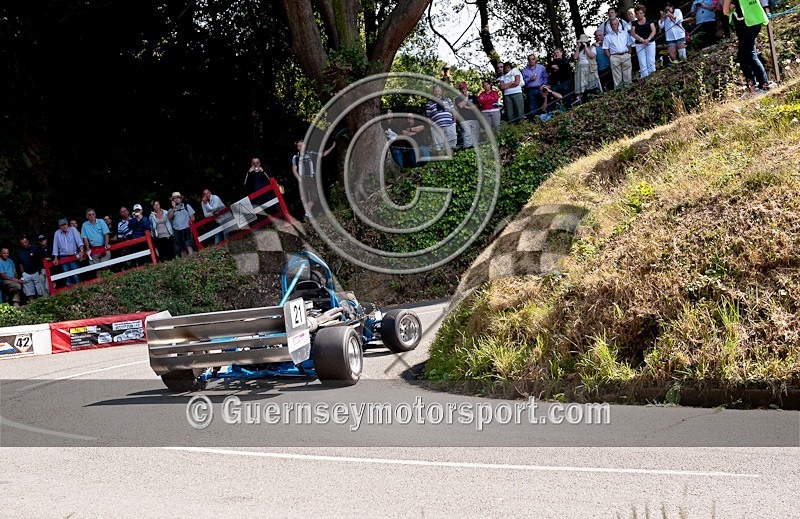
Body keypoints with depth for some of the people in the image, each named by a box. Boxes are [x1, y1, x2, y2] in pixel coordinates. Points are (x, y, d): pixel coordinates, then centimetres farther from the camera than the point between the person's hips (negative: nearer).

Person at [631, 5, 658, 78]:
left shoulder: (649, 21, 6)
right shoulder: (634, 23, 9)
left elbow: (653, 31, -1)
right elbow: (633, 33, -3)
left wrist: (648, 39, -18)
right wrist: (642, 40, -17)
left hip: (650, 43, -1)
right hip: (639, 44, 1)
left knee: (651, 61, -6)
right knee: (642, 62, -3)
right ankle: (645, 76, -4)